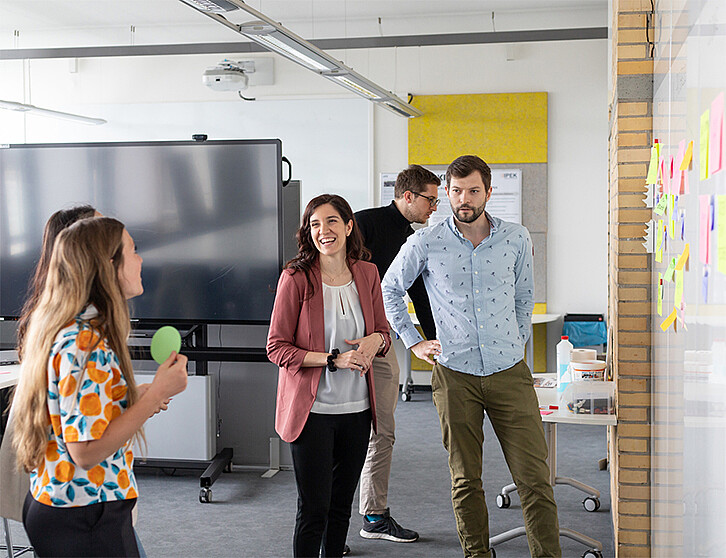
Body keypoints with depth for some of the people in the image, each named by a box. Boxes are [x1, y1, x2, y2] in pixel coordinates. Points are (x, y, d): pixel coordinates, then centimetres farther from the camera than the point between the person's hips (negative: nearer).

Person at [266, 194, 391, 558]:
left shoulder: (366, 273, 4)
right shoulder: (296, 277, -10)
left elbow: (383, 333, 14)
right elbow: (277, 348, -10)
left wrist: (375, 341, -10)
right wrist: (334, 359, -20)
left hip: (356, 408, 5)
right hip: (312, 409, -5)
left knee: (341, 506, 15)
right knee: (314, 510, -1)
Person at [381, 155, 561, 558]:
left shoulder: (516, 239, 3)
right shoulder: (425, 244, -1)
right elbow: (390, 288, 14)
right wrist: (413, 341, 9)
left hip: (509, 372, 1)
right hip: (454, 375, -1)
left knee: (534, 476, -3)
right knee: (465, 479, 7)